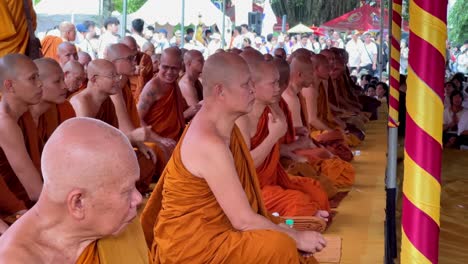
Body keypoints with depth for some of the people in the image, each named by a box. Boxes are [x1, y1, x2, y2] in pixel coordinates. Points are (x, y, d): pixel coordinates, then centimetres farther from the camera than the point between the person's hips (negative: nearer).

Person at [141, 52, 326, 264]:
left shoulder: (222, 128, 5)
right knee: (280, 247, -22)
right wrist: (296, 237, -11)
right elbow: (243, 220, -21)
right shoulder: (210, 144, -24)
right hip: (190, 246, -9)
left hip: (213, 230, 9)